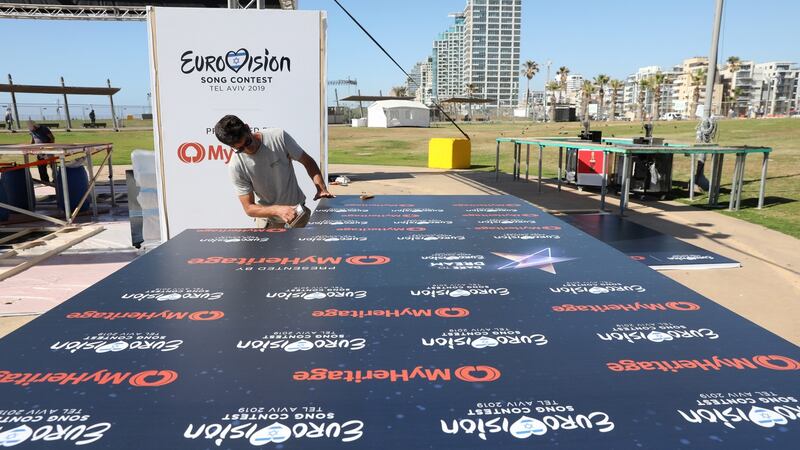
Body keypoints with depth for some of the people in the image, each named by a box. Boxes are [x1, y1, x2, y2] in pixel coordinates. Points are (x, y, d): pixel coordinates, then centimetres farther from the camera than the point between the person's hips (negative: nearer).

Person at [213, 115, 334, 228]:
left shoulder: (278, 137, -20)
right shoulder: (236, 167, -21)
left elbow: (308, 161, -7)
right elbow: (249, 208, -18)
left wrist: (321, 189, -21)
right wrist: (277, 210, -36)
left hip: (297, 208, 1)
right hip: (268, 219, 0)